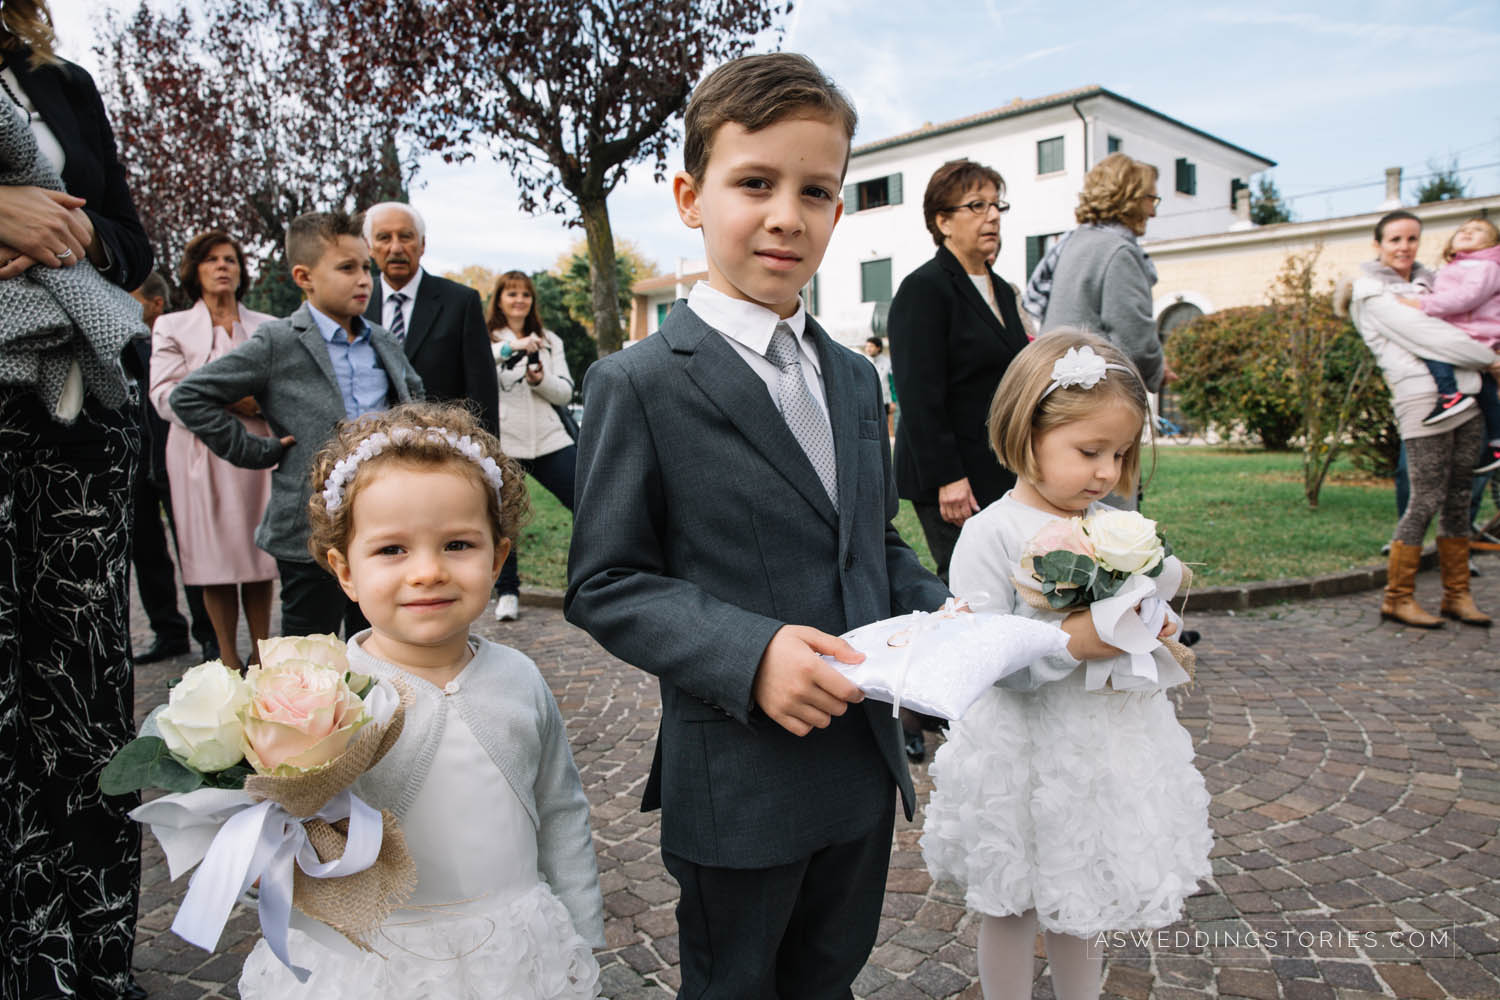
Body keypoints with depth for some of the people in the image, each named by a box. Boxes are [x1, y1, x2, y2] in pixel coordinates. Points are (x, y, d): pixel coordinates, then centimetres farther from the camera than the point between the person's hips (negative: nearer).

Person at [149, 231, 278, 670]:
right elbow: (163, 395, -3)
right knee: (214, 556, 1)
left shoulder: (267, 327, 13)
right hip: (202, 456, -1)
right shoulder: (172, 327, 8)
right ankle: (228, 659, 12)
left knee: (258, 553, 4)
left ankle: (261, 652, 15)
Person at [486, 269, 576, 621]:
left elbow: (565, 393, 11)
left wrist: (541, 380, -8)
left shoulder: (550, 341, 19)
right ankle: (507, 592, 18)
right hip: (501, 442, -3)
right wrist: (509, 347, -27)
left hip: (549, 440, 3)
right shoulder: (487, 338, 8)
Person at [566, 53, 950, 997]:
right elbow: (604, 584, -14)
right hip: (736, 785, -6)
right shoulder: (639, 385, -14)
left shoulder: (855, 378, 7)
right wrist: (750, 654, -27)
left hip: (862, 764, 6)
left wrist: (939, 610, -5)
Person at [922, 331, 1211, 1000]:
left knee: (1082, 903, 23)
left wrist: (1151, 632, -8)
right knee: (1013, 909, 14)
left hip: (1109, 740, 5)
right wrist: (1070, 644, -29)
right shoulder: (992, 533, -17)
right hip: (1023, 752, -5)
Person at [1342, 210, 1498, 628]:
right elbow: (1429, 336, -9)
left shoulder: (1424, 280, 19)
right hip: (1422, 400, -7)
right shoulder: (1373, 293, -4)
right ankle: (1397, 597, 2)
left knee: (1459, 498, 8)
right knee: (1427, 500, -7)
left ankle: (1456, 594, 16)